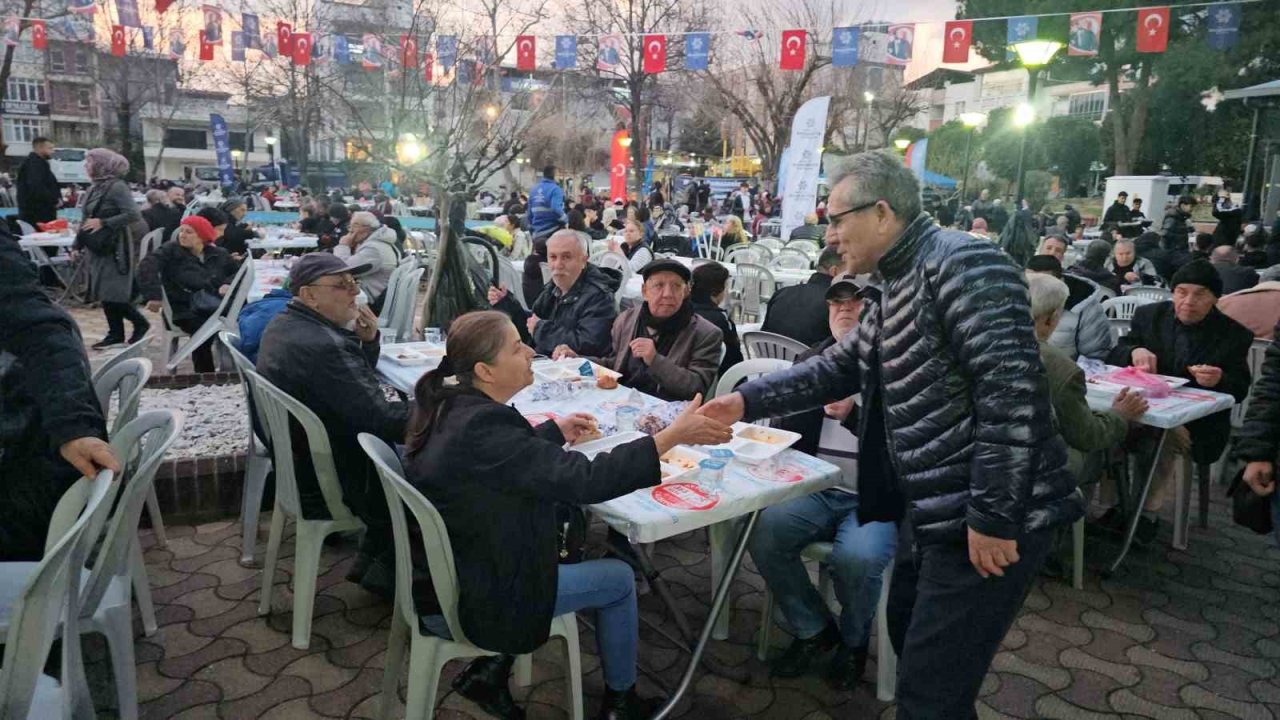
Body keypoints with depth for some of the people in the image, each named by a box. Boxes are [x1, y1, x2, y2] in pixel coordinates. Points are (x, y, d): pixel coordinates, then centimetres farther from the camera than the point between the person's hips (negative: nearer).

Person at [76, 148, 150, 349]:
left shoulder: (117, 187, -11)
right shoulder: (94, 189, 12)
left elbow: (133, 215, -20)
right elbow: (87, 219, 18)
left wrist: (103, 223, -22)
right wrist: (77, 245, 16)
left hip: (115, 248, -8)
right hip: (97, 248, 8)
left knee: (113, 293, -7)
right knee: (104, 293, 8)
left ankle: (140, 323, 10)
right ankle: (115, 334, 14)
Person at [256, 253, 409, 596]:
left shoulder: (285, 324, 2)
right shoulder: (322, 346, -30)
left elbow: (356, 384, 11)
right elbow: (382, 420, -29)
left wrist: (367, 340, -7)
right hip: (330, 487, -9)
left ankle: (372, 557, 24)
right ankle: (387, 571, 20)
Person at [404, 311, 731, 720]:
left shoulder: (450, 406, -3)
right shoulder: (481, 428, -31)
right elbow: (585, 481, -33)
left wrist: (556, 431, 13)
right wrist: (673, 435, -31)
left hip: (451, 570, 9)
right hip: (480, 597, -9)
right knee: (619, 579, 8)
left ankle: (489, 670, 26)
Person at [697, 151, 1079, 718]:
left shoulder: (962, 263, -18)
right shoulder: (894, 285, 13)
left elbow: (1011, 389, -25)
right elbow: (839, 366, 19)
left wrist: (993, 516, -24)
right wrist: (747, 400, 11)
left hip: (993, 516, -10)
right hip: (932, 507, 10)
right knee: (907, 634, 26)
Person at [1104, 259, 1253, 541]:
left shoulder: (1234, 335, 0)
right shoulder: (1149, 315, 6)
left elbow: (1239, 390, 1)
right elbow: (1114, 356, 5)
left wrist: (1219, 380, -24)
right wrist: (1134, 351, -19)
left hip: (1195, 421, -2)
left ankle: (1147, 513, -14)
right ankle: (1110, 504, -16)